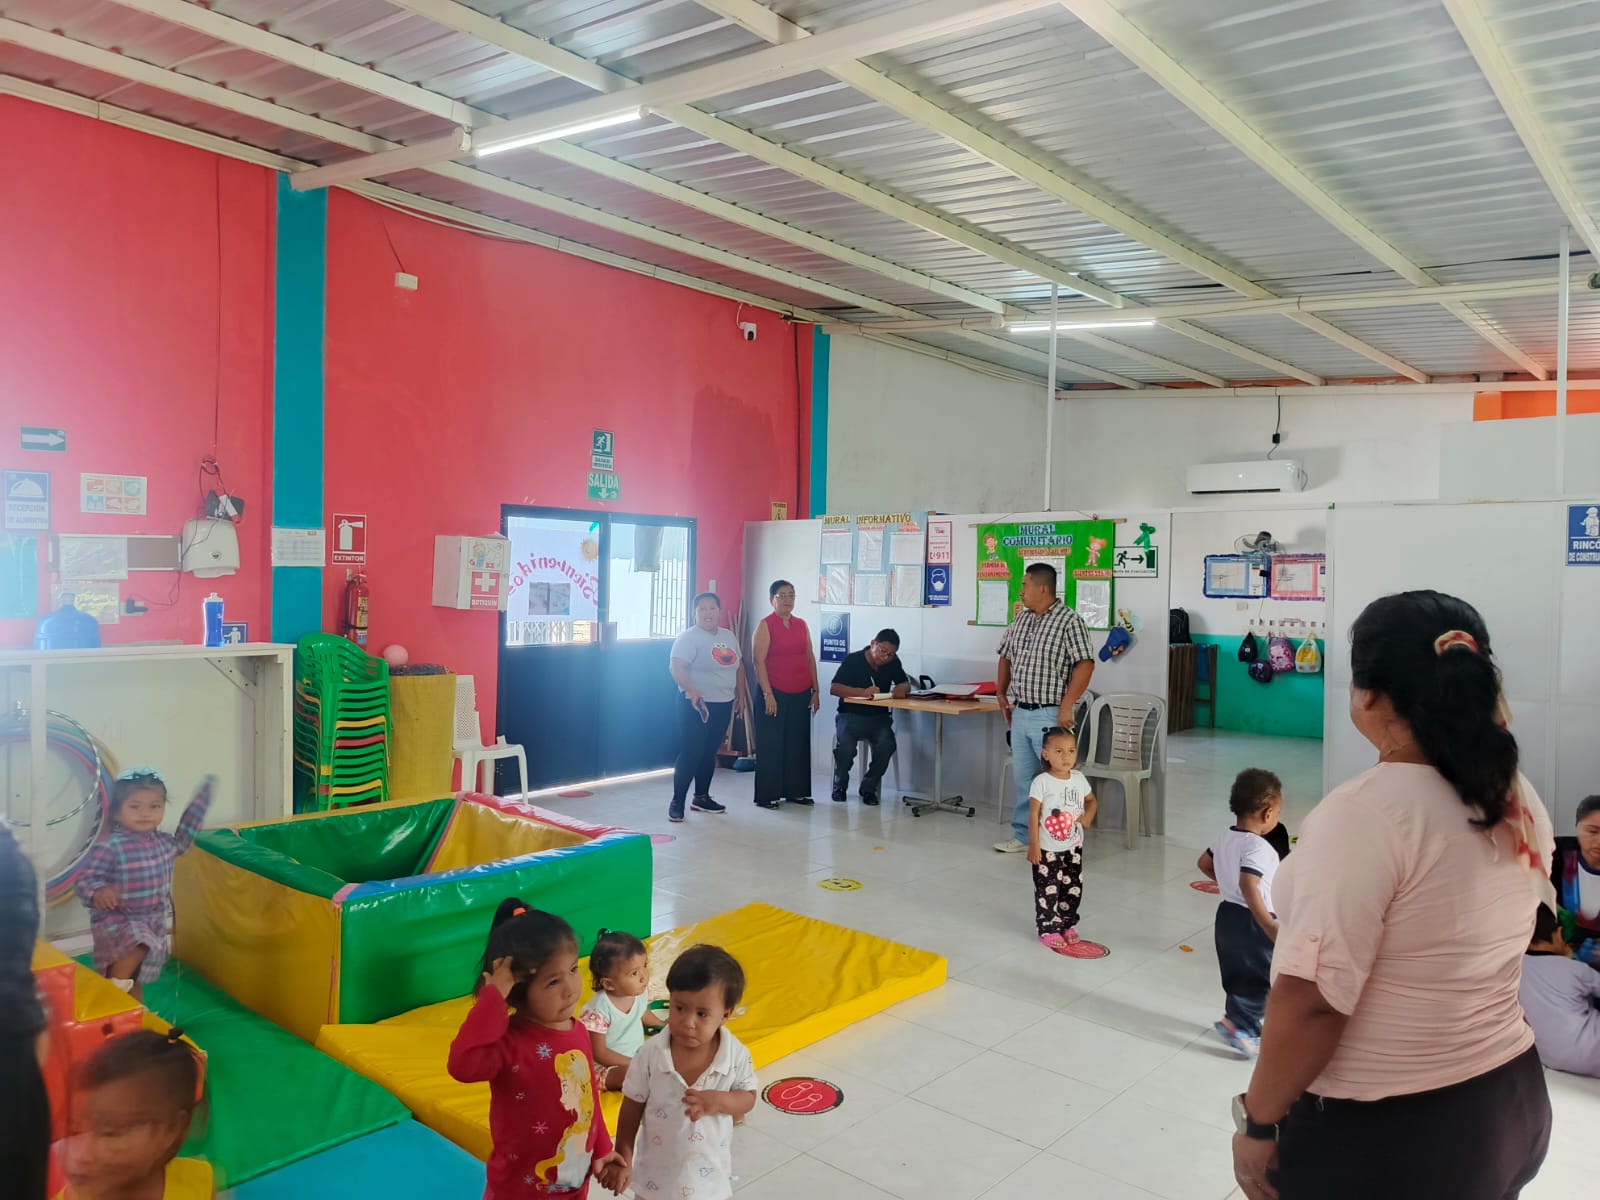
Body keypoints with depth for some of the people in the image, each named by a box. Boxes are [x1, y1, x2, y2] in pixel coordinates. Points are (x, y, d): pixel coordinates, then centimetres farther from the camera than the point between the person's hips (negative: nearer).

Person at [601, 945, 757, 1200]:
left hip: (710, 1178, 0)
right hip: (656, 1177, 0)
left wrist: (720, 1101, -27)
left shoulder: (736, 1055, -21)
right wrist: (623, 1159, -4)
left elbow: (748, 1097, -7)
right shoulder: (651, 1055, -22)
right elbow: (632, 1109, -9)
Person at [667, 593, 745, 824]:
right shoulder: (688, 637, -10)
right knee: (690, 753, -10)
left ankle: (701, 798, 26)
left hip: (723, 704, 7)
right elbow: (676, 668, -22)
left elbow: (737, 668, 21)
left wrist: (741, 696, 16)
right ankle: (677, 802, -3)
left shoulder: (729, 637, 12)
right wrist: (691, 691, -35)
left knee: (709, 752, 14)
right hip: (697, 704, -7)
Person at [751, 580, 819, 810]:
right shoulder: (766, 625, -5)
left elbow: (810, 658, 14)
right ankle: (766, 795, 5)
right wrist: (767, 694, -18)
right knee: (771, 745, 0)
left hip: (801, 694, 5)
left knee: (798, 744, 9)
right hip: (775, 694, -5)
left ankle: (796, 791, 19)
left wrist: (815, 690, 9)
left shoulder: (801, 625, 12)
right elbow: (759, 662, -11)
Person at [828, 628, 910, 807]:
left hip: (879, 717, 3)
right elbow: (834, 688, -15)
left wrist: (902, 688, -15)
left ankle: (869, 788, -5)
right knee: (846, 746, -32)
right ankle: (840, 786, -1)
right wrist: (863, 692, -29)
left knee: (887, 745, -29)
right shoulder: (853, 660, -7)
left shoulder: (893, 663, 7)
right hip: (850, 715, -3)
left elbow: (906, 685, 11)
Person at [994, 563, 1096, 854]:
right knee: (1023, 777, 13)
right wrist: (1001, 693, 14)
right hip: (1019, 712, 7)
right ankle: (1022, 835, 24)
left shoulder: (1069, 621, -12)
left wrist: (1067, 706, -20)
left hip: (1050, 715, -7)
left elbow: (1085, 665, -17)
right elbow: (1006, 656, 21)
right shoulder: (1022, 618, 11)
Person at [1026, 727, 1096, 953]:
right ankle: (1049, 930, 14)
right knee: (1047, 891, 2)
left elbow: (1092, 801, 15)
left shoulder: (1079, 779, -1)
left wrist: (1089, 815, -8)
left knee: (1073, 889, 14)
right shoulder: (1041, 782, -16)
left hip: (1073, 847, 5)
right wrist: (1033, 845, -16)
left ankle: (1068, 924, 31)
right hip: (1047, 849, -5)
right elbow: (1033, 814, -14)